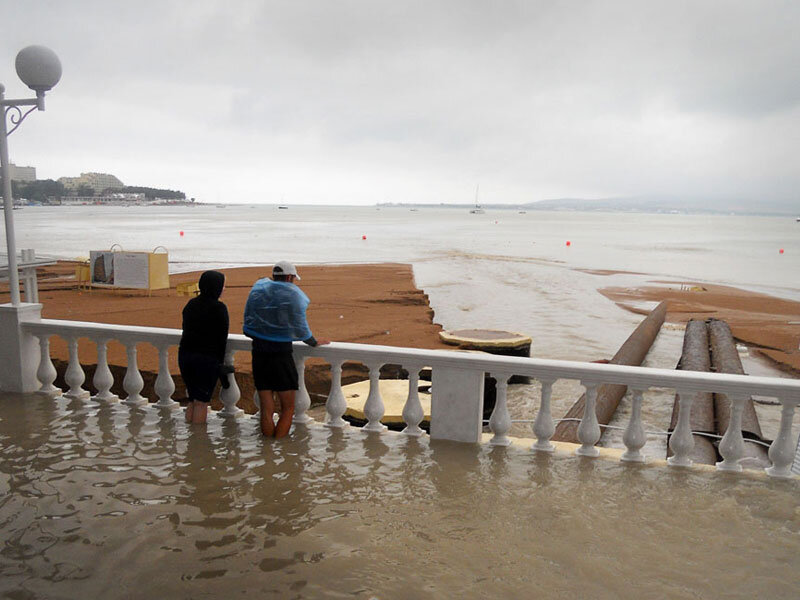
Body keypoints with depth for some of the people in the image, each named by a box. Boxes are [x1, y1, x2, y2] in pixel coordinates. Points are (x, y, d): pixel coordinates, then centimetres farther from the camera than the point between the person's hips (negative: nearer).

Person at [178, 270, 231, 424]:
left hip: (184, 356, 6)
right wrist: (220, 362, 3)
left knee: (192, 400, 17)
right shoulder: (219, 308, -10)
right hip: (207, 359, -6)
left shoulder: (190, 304, 10)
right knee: (201, 402, 2)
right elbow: (222, 338, -8)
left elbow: (186, 330, 11)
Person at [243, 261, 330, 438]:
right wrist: (314, 343, 12)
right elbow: (300, 328, -4)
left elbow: (247, 328, 10)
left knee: (266, 409, 10)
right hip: (281, 354, -5)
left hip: (258, 355, 5)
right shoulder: (292, 295, -7)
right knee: (288, 408, 8)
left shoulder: (257, 290, 7)